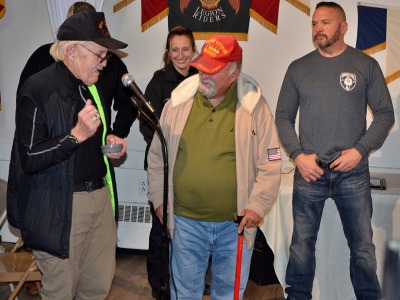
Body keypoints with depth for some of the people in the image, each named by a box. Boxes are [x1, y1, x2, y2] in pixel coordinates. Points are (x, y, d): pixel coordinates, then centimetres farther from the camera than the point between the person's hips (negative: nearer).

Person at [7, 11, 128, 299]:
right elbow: (29, 159, -17)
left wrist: (109, 140, 5)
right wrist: (77, 134, -26)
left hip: (100, 197, 7)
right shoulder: (38, 89, -13)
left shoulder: (92, 86, 12)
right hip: (60, 208, -7)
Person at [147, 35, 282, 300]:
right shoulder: (178, 104, -2)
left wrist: (257, 206, -9)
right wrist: (159, 199, 7)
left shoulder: (254, 107, -7)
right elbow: (157, 157, 8)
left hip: (236, 224, -1)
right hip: (185, 221, 1)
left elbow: (270, 164, -4)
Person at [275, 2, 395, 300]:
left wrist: (360, 150, -11)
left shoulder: (366, 65, 3)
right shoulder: (298, 68, 6)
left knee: (363, 247, 6)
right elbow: (283, 116, 7)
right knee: (302, 244, 7)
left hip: (354, 174, -1)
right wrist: (298, 155, -6)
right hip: (309, 173, 1)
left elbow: (385, 113, 2)